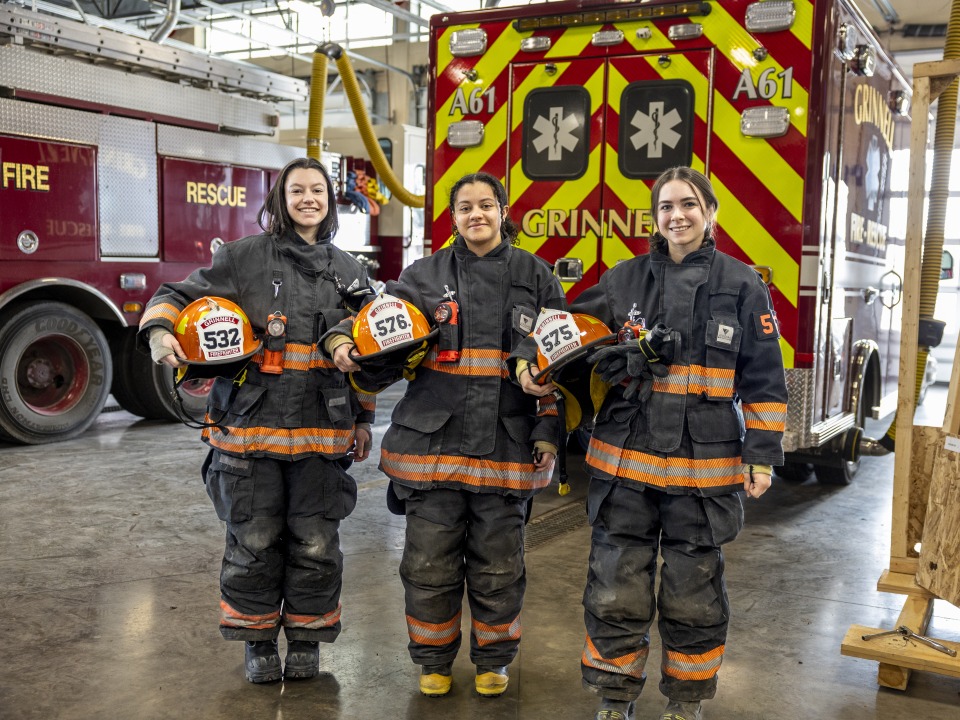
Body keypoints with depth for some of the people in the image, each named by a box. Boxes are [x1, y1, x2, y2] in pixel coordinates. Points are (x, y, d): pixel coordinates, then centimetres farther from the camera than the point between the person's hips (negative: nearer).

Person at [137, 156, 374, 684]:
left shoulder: (348, 271, 12)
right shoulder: (245, 256, 2)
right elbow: (179, 295, 2)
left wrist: (362, 418, 15)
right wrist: (160, 331, -20)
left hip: (322, 430, 2)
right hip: (251, 424, -2)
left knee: (315, 542, 7)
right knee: (254, 541, 7)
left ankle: (306, 639, 26)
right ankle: (258, 640, 25)